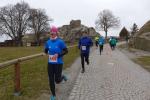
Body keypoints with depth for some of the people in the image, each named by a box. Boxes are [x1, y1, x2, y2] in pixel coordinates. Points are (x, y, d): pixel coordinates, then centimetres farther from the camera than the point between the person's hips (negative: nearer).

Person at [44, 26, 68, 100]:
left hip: (58, 63, -4)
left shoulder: (60, 42, -11)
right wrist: (47, 53, -4)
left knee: (57, 80, -1)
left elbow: (66, 51, -8)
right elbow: (46, 50, 17)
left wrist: (58, 55, -19)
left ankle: (63, 77, 36)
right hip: (50, 63, 4)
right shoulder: (48, 42, 2)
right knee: (51, 80, 6)